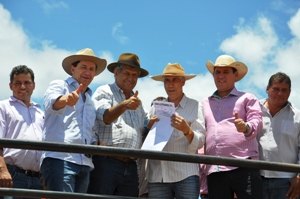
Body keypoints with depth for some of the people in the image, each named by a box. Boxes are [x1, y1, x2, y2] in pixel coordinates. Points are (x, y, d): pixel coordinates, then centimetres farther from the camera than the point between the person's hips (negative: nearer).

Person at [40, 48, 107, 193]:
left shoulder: (90, 100, 30)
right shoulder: (59, 86, 8)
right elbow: (52, 103, -16)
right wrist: (66, 99, -40)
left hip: (84, 163, 7)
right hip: (59, 159, -7)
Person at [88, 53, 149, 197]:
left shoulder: (136, 102, 26)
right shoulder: (104, 92, 7)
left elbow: (145, 131, 24)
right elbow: (106, 117, -12)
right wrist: (124, 105, -29)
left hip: (130, 167, 6)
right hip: (106, 162, -6)